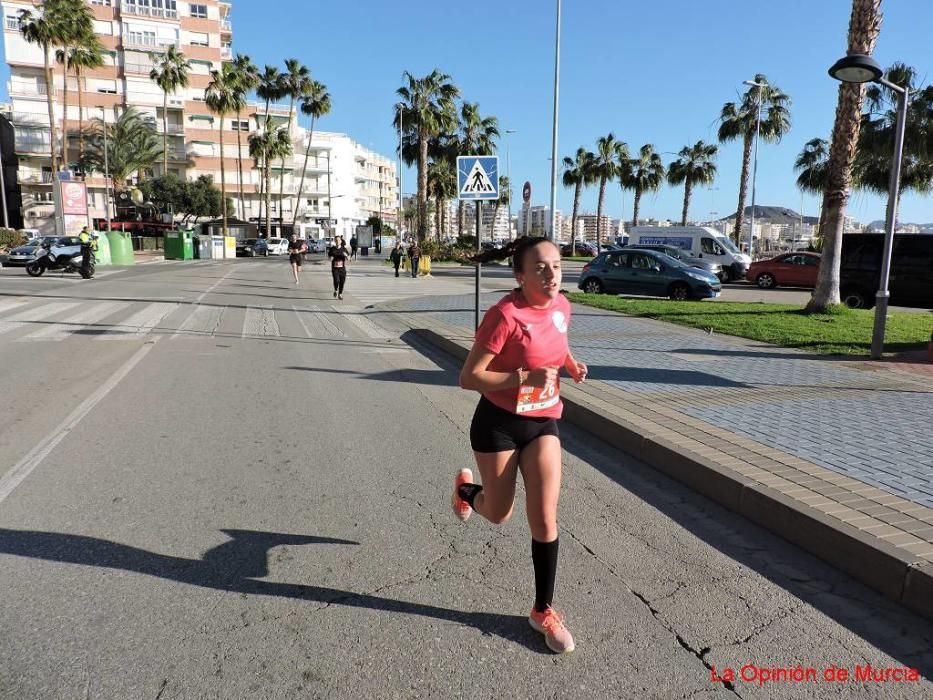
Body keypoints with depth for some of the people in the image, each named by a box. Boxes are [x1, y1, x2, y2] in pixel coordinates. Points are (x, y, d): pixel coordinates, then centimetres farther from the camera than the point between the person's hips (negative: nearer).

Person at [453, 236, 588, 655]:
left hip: (543, 423, 5)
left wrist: (570, 364, -2)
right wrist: (525, 377, -31)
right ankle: (466, 487, 50)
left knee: (544, 520, 1)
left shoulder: (561, 306, -3)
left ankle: (543, 612, 19)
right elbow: (468, 378, -23)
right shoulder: (505, 315, -24)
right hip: (498, 424, -4)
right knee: (499, 514, 14)